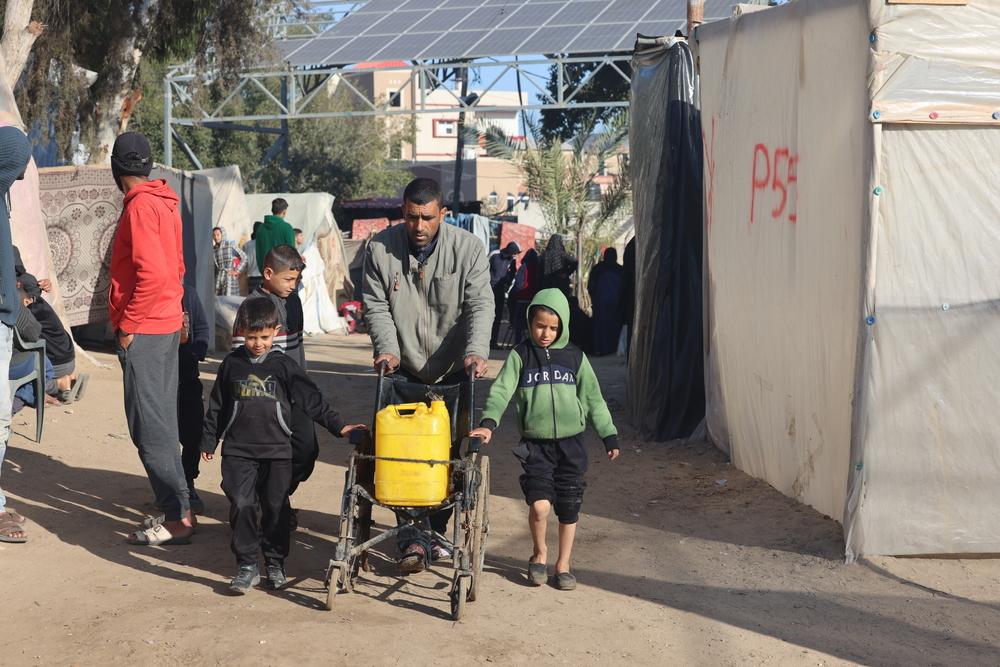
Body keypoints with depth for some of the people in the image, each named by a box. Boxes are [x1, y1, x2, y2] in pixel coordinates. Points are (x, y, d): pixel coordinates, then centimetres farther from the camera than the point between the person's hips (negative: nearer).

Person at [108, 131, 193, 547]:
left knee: (149, 426, -8)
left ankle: (177, 518, -7)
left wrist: (128, 324, -16)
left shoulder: (140, 206, -14)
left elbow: (153, 272, -23)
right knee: (162, 422, 15)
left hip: (142, 329, -9)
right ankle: (175, 503, 22)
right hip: (167, 324, 9)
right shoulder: (165, 203, 14)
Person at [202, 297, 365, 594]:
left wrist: (338, 426, -5)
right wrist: (209, 441, 16)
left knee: (276, 508, 5)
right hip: (237, 450, 0)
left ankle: (275, 564, 20)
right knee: (242, 505, -7)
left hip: (276, 450, 0)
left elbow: (312, 399, 2)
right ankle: (247, 566, 3)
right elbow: (217, 405, 14)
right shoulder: (232, 364, 5)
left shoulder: (283, 365, 1)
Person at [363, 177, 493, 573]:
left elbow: (480, 304, -15)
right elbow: (376, 306, -3)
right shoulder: (382, 248, -7)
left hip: (453, 370, 0)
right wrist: (387, 348, -18)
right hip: (404, 368, 0)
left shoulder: (468, 248, -10)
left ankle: (435, 532, 23)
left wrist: (476, 351, -29)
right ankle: (413, 538, -3)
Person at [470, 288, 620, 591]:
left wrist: (609, 435, 8)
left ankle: (563, 564, 23)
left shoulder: (575, 357, 3)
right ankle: (539, 553, 15)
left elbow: (593, 399, 9)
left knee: (568, 508, 6)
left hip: (570, 443, 2)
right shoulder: (521, 355, -1)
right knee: (539, 505, -14)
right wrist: (488, 423, -25)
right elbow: (501, 391, -9)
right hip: (535, 444, -2)